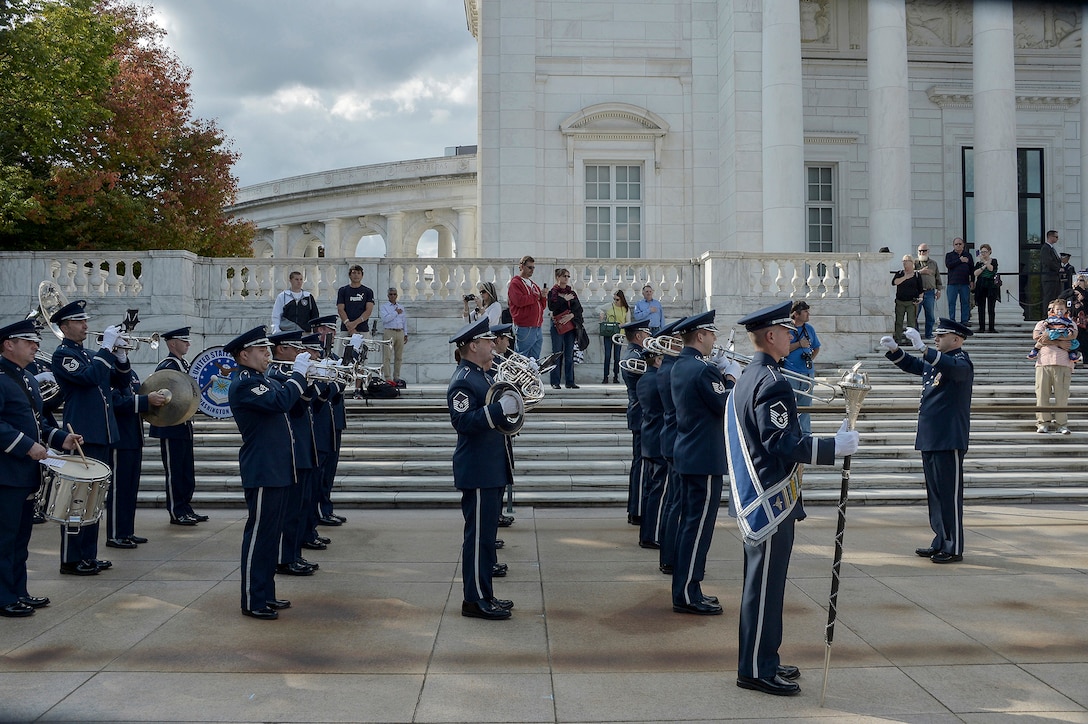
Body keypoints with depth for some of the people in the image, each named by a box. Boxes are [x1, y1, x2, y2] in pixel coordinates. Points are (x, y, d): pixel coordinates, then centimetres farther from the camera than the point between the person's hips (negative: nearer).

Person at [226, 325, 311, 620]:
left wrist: (302, 376, 8)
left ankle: (266, 594, 23)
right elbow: (282, 401, -28)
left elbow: (290, 399, 23)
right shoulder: (244, 384, -15)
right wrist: (298, 373, -16)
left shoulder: (262, 380, 17)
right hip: (262, 471, -10)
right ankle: (252, 602, 3)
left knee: (271, 534, 15)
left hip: (277, 470, 10)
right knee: (258, 534, -4)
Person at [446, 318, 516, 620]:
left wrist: (514, 399, 9)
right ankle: (475, 600, 4)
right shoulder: (463, 381, -16)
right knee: (478, 535, -4)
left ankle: (484, 594, 24)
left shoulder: (485, 375, 16)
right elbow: (463, 421, -26)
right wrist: (499, 408, -30)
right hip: (478, 473, -10)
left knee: (486, 533, 15)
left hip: (493, 470, 10)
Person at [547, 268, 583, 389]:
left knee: (569, 355, 3)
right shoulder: (552, 292, 3)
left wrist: (571, 315, -10)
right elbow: (551, 307, -13)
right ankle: (555, 382, -1)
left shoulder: (572, 292, 15)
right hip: (557, 325, -4)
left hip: (570, 325, 4)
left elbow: (579, 308, 7)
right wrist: (564, 299, -12)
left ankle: (570, 382, 5)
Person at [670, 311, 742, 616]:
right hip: (706, 459, -10)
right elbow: (728, 407, -16)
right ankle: (687, 594, 0)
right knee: (699, 526, -4)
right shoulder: (703, 369, -19)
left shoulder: (680, 366, 11)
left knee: (689, 522, 14)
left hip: (687, 454, 10)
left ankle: (684, 589, 22)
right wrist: (732, 376, -3)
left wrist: (721, 373, 7)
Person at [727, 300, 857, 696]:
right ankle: (756, 669, 6)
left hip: (757, 497, 11)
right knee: (765, 583, -2)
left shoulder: (748, 377, 13)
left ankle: (762, 659, 27)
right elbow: (783, 445, -23)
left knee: (762, 581, 16)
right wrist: (835, 446, -17)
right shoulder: (772, 383, -19)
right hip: (772, 500, -11)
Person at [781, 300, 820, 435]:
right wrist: (799, 344, -12)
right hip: (790, 373, -5)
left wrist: (811, 359, 7)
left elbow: (816, 348, 24)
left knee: (805, 404, 9)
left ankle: (805, 433, 15)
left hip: (807, 372, 5)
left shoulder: (810, 328, 13)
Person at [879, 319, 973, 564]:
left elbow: (952, 368, -34)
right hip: (930, 440, 9)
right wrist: (893, 349, 13)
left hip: (949, 441, -9)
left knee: (950, 494, -3)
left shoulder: (961, 361, -10)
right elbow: (910, 364, 30)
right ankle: (941, 542, 22)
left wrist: (922, 347, -41)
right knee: (935, 493, 14)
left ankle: (954, 549, 3)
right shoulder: (934, 361, 16)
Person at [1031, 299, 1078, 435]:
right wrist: (1058, 343, -8)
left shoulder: (1070, 323, 23)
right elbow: (1036, 336, 1)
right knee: (1042, 393, -5)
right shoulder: (1042, 323, 23)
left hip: (1063, 362, 0)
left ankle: (1062, 424, -1)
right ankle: (1043, 423, -1)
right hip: (1043, 361, 0)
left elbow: (1073, 335, -1)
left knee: (1062, 394, -6)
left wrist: (1050, 336, -8)